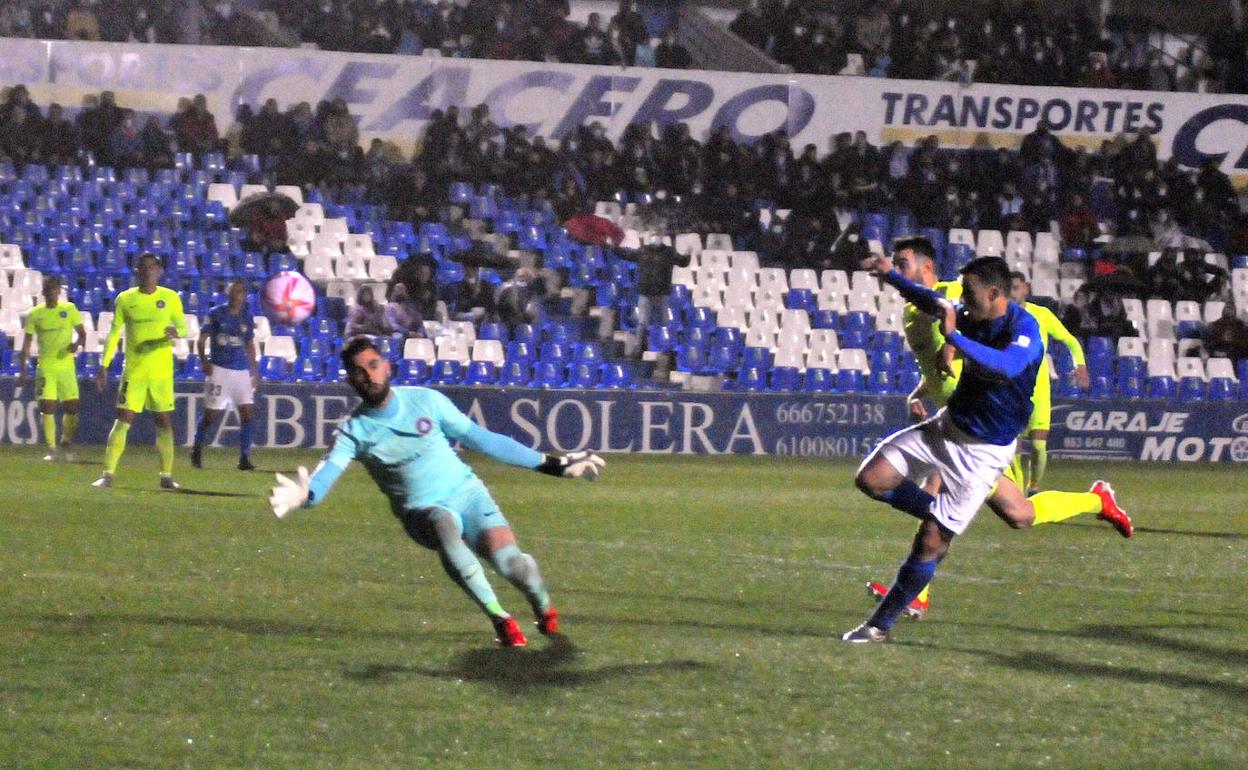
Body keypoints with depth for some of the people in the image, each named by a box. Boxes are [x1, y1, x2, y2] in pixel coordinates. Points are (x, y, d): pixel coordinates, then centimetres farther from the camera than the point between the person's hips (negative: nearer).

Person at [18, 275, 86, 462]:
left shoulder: (69, 309, 2)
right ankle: (52, 449, 2)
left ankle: (66, 443, 19)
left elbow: (82, 332, 5)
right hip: (45, 367, 0)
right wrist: (22, 370, 0)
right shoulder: (35, 314, 3)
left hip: (67, 365, 0)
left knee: (72, 406, -4)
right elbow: (26, 344, 6)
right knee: (47, 408, -6)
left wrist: (77, 343, -19)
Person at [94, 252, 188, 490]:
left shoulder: (171, 298, 2)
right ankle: (107, 474, -8)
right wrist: (104, 366, 2)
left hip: (162, 371, 1)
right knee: (123, 421, -8)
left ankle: (166, 476, 12)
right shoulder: (125, 299, 2)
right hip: (133, 370, -1)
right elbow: (114, 334, 6)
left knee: (165, 422, 4)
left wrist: (176, 332, -20)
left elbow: (183, 327, 4)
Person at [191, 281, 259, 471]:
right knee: (211, 414, 0)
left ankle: (244, 458, -2)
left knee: (247, 413, -6)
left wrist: (255, 371, 17)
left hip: (242, 372, 3)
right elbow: (202, 340, -1)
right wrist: (204, 361, -16)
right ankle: (197, 449, 22)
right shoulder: (216, 314, -2)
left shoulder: (247, 318, 9)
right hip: (219, 369, -3)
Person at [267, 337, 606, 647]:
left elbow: (482, 440, 4)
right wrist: (305, 494, -49)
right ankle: (500, 619, -25)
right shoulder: (355, 430, -6)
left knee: (509, 562, -22)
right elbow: (329, 470, -23)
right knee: (445, 526, -38)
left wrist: (552, 464, 5)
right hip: (422, 512, -1)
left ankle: (544, 607, 16)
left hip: (466, 492, 1)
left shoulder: (425, 401, -3)